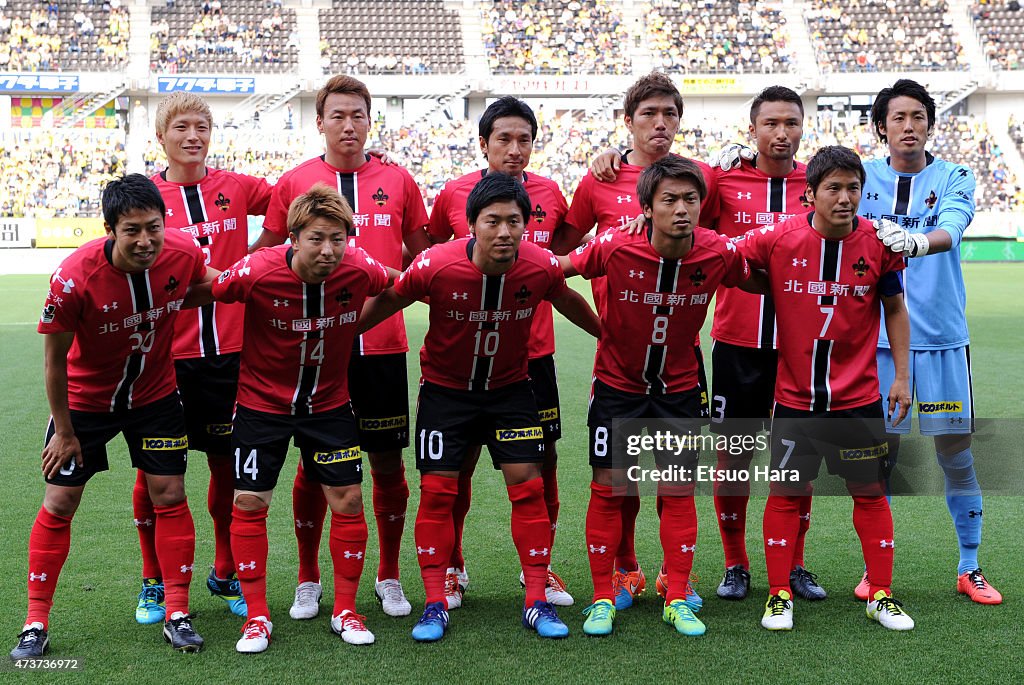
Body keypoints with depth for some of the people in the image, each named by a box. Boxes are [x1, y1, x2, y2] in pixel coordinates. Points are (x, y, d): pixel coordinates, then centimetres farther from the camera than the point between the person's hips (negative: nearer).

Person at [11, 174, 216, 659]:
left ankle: (177, 615, 13)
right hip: (85, 397, -2)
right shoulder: (75, 277, -31)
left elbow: (208, 285, 7)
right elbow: (55, 358, -17)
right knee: (59, 504, 2)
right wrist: (64, 431, -9)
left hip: (155, 394, 3)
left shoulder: (185, 254, -22)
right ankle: (36, 623, 14)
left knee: (169, 496, 2)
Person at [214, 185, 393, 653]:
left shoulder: (360, 270, -19)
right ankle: (257, 616, 14)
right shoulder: (257, 272, -27)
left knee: (348, 499, 1)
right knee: (249, 504, -1)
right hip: (261, 403, -2)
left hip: (329, 403, 2)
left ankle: (345, 610, 17)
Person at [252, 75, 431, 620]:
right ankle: (308, 581, 22)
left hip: (381, 344, 1)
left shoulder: (398, 182, 5)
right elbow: (263, 255, 11)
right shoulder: (293, 183, 3)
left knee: (388, 464, 6)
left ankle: (389, 578, 23)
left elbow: (422, 253, 13)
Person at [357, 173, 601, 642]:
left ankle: (537, 602, 8)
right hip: (445, 388, -1)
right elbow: (385, 302, -8)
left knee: (528, 485, -2)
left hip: (510, 387, 2)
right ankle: (435, 604, 10)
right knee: (437, 492, -2)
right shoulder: (435, 266, -26)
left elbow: (568, 301, 5)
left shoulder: (542, 267, -19)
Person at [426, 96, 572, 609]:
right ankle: (452, 568, 22)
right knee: (458, 463, 5)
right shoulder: (454, 193, -3)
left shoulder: (549, 193, 2)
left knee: (542, 461, 6)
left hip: (533, 351, 2)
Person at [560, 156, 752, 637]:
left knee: (678, 490, 4)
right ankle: (602, 599, 13)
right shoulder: (615, 247, -22)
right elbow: (557, 269, -8)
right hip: (617, 384, -1)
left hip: (680, 386, 2)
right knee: (608, 487, 1)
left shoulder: (720, 254, -16)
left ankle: (677, 601, 15)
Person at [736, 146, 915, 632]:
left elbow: (894, 308, 6)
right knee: (785, 492, 4)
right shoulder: (778, 239, -11)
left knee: (870, 492, 8)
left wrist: (901, 375, 3)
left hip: (858, 396, 1)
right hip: (794, 397, -1)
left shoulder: (879, 243, -7)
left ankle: (880, 596, 21)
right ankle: (779, 596, 18)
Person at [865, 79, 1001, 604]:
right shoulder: (864, 178, 6)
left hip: (942, 334, 0)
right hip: (877, 334, 0)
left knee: (955, 451, 4)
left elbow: (952, 228, -17)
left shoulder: (953, 178, 1)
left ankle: (969, 567, 19)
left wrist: (917, 241, -38)